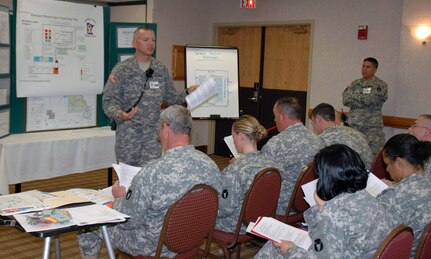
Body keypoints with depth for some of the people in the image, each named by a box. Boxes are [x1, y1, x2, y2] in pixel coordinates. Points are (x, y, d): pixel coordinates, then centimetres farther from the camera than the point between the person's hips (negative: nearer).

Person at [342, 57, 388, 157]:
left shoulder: (380, 85, 1)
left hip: (372, 127, -4)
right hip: (353, 125, 4)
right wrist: (364, 101, -9)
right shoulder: (355, 84, 14)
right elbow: (346, 100, 0)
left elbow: (371, 99, -14)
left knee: (374, 154, -8)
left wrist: (354, 96, -3)